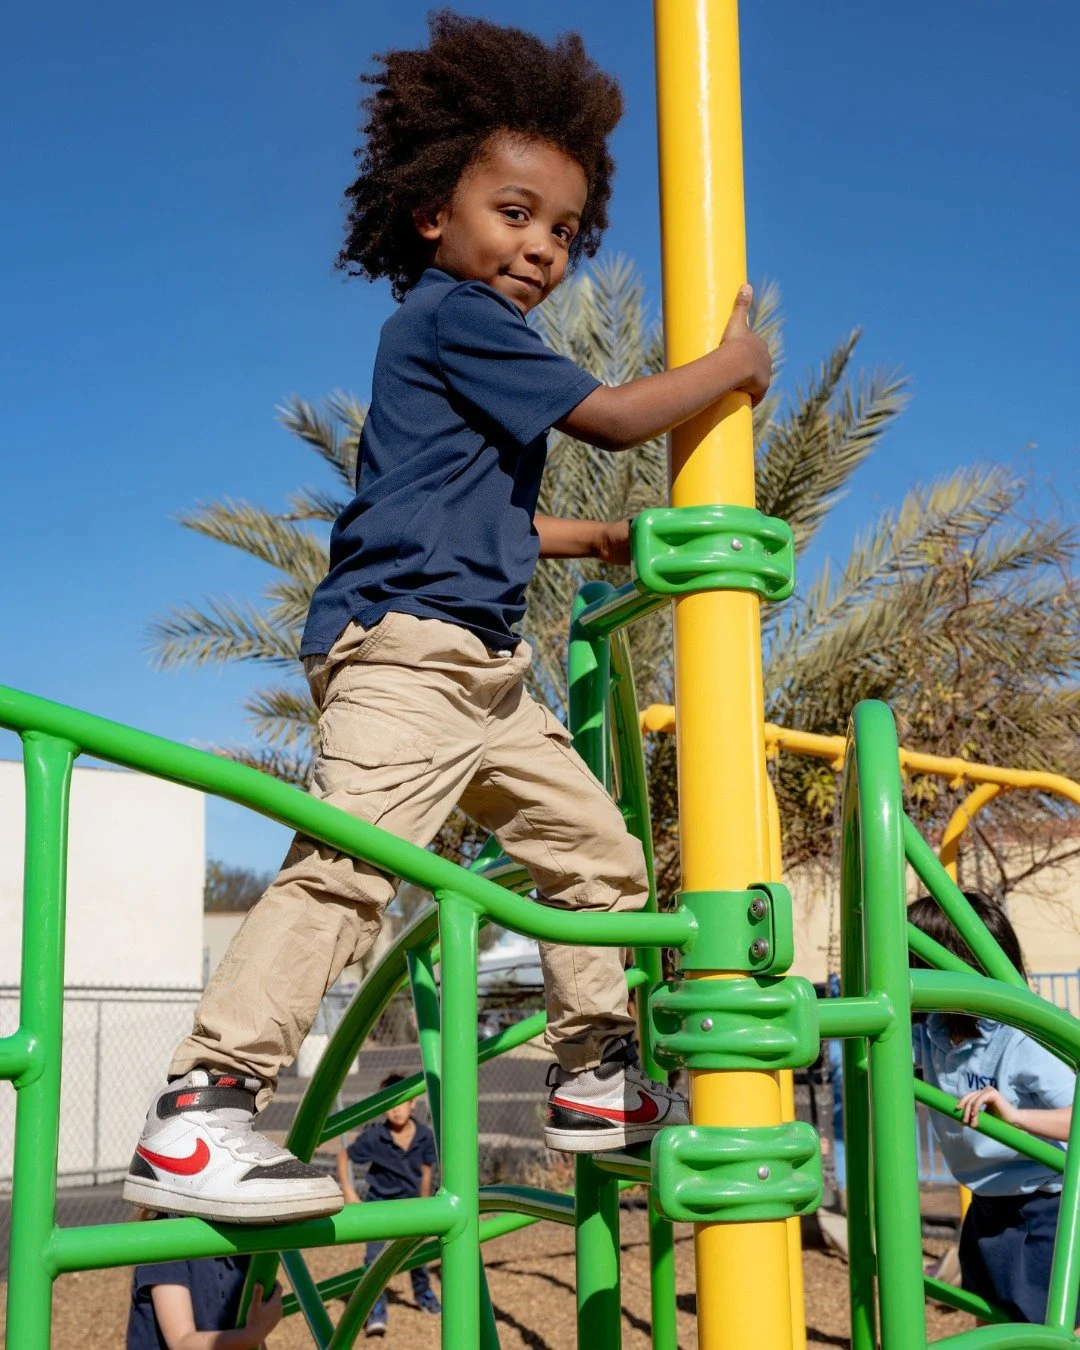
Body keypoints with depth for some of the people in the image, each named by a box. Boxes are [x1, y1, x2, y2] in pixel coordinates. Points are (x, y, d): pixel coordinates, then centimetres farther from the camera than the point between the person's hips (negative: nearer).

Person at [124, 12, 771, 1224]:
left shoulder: (473, 347, 25)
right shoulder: (453, 315, -6)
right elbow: (612, 417, -8)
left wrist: (598, 540, 34)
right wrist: (728, 366, 7)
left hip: (484, 668, 11)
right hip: (402, 643, -11)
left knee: (599, 852, 12)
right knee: (346, 864, -23)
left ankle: (596, 1079, 25)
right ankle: (193, 1119, -21)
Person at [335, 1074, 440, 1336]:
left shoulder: (425, 1137, -18)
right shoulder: (374, 1137, -23)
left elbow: (426, 1172, -1)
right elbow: (343, 1156, -7)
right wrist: (348, 1191, -12)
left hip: (409, 1203, 2)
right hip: (379, 1201, -2)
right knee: (375, 1256, -14)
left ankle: (423, 1292, 44)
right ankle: (376, 1310, -3)